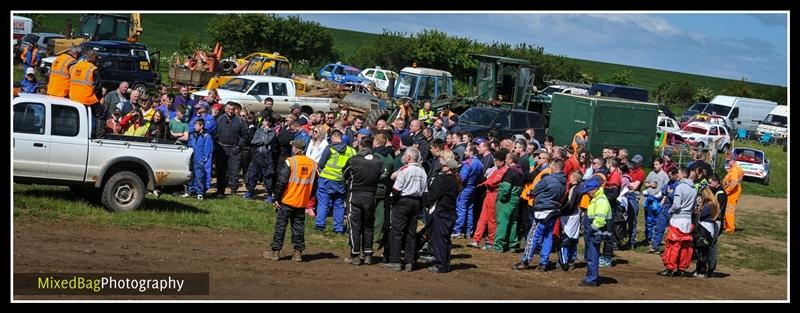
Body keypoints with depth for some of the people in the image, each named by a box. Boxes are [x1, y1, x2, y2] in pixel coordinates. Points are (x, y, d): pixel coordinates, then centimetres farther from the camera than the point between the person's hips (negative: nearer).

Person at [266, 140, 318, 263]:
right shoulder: (312, 164, 4)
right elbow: (314, 184, 11)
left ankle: (276, 251, 6)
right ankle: (298, 252, 8)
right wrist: (308, 199, 20)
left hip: (287, 201, -4)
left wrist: (276, 199, -5)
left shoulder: (289, 162, -13)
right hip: (302, 202, 4)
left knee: (280, 225, 4)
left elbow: (281, 182, -13)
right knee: (298, 226, 10)